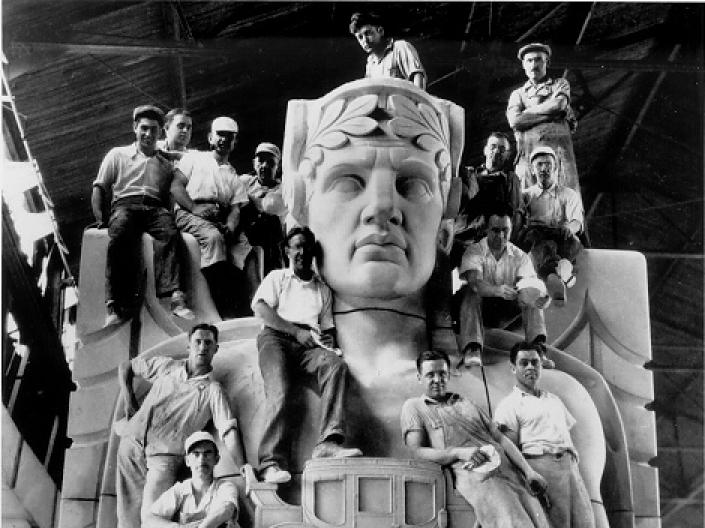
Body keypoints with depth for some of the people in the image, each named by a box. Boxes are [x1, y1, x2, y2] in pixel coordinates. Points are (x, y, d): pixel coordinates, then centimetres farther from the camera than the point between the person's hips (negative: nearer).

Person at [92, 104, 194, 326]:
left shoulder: (166, 164, 29)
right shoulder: (118, 154, 24)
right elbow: (100, 189, 17)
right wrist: (100, 219, 0)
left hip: (156, 208, 2)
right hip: (125, 204, -1)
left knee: (169, 233, -35)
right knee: (120, 235, -38)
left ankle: (173, 295, -54)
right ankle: (118, 306, -46)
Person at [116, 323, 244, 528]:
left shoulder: (213, 391, 3)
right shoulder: (166, 366, 13)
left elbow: (229, 431, -7)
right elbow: (126, 367, 25)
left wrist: (242, 471, -19)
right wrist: (128, 401, 13)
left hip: (164, 455, -3)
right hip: (132, 442, 3)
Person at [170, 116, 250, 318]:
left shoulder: (234, 177, 28)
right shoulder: (194, 158, 21)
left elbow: (236, 209, 12)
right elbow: (176, 186, 7)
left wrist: (230, 226, -13)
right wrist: (194, 207, -13)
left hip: (221, 220, 4)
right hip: (190, 214, -4)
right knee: (213, 237, -37)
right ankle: (224, 308, -42)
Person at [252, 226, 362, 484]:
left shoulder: (323, 289, 30)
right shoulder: (277, 277, 20)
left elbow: (327, 327, 26)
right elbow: (260, 308, 2)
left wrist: (329, 343, 0)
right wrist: (297, 331, -8)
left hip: (309, 345, 3)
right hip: (276, 337, -2)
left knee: (337, 365, -31)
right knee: (279, 392, -31)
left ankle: (329, 442, -43)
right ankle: (271, 461, -41)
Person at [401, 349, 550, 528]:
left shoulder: (465, 402, 29)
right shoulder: (413, 406, 15)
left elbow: (500, 438, 24)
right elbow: (417, 451, 2)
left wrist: (529, 471, 10)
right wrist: (459, 452, -12)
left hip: (507, 471, 5)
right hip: (472, 473, -5)